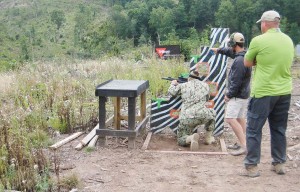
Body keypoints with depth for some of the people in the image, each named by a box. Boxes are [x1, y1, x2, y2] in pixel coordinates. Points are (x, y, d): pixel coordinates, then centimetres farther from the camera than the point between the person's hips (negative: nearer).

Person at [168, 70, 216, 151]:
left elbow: (171, 91, 25)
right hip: (202, 116, 1)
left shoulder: (183, 86, 11)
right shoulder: (205, 85, 15)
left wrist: (173, 84, 46)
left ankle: (192, 138, -20)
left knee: (181, 140, 15)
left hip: (186, 119, -1)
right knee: (212, 113, 35)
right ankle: (208, 138, 30)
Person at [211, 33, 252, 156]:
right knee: (240, 118, 15)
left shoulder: (239, 61, -24)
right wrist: (219, 50, 39)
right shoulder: (243, 55, 7)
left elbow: (236, 82, -23)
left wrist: (229, 95, -13)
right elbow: (231, 52, 29)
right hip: (244, 94, 10)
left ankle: (244, 145, -14)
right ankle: (241, 143, 22)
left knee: (230, 119, -13)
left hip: (238, 95, -10)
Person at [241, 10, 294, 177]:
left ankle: (252, 167, 4)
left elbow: (247, 63, 0)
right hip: (284, 92, 6)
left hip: (263, 92, -6)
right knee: (279, 129, 16)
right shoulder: (289, 40, 6)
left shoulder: (258, 41, -12)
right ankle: (279, 163, 22)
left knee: (254, 130, 3)